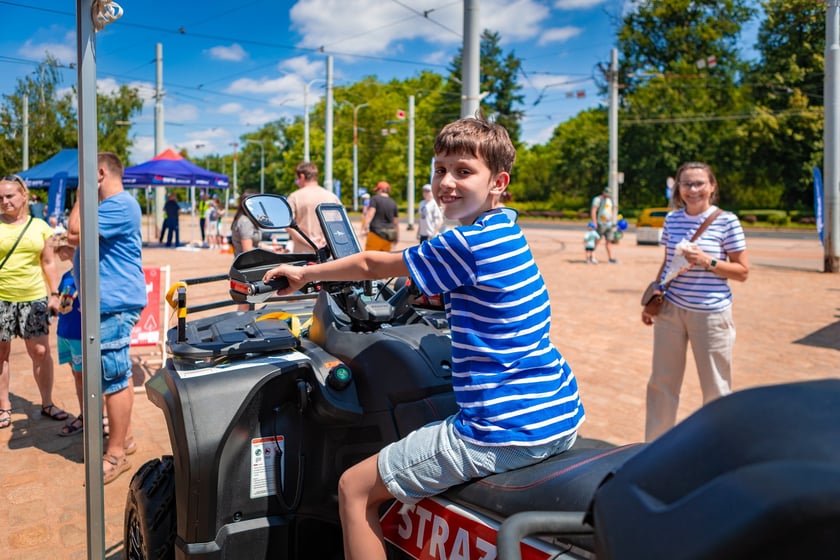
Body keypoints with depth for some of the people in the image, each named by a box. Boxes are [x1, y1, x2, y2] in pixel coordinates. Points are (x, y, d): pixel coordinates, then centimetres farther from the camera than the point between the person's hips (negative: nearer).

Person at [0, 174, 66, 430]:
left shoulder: (39, 226, 6)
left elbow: (48, 263, 10)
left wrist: (54, 294, 4)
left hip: (34, 298, 1)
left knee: (41, 351, 5)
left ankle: (47, 403, 19)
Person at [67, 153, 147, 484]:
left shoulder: (120, 204, -15)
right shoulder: (110, 205, 20)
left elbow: (76, 232, -23)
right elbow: (77, 234, 21)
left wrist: (82, 195, -11)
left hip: (115, 302, -11)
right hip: (110, 301, 11)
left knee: (114, 377, -7)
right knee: (118, 373, 16)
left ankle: (116, 454, -1)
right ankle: (124, 435, 27)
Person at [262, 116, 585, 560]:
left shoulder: (468, 244, -17)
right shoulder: (505, 235, 9)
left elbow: (372, 265, -6)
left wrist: (304, 274, 7)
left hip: (507, 432, -10)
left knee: (355, 488, 2)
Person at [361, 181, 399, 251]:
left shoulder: (375, 199, 0)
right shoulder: (393, 203, 14)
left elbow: (370, 214, -15)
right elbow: (395, 222, 16)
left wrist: (364, 228, -22)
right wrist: (397, 237, 25)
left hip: (377, 233, -6)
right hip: (389, 236, 6)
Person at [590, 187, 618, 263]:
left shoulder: (610, 200, 15)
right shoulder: (597, 199, -8)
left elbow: (612, 211, 23)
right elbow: (593, 212, -15)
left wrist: (613, 223, 17)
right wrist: (594, 224, -21)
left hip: (609, 224, 7)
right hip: (600, 224, -7)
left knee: (609, 241, 3)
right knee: (596, 241, -4)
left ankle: (611, 258, 2)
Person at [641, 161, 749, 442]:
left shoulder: (726, 221, -7)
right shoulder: (672, 219, 5)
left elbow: (742, 271, -4)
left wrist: (707, 261, -19)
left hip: (711, 313, -4)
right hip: (670, 309, 4)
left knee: (716, 388, 6)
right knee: (661, 382, 10)